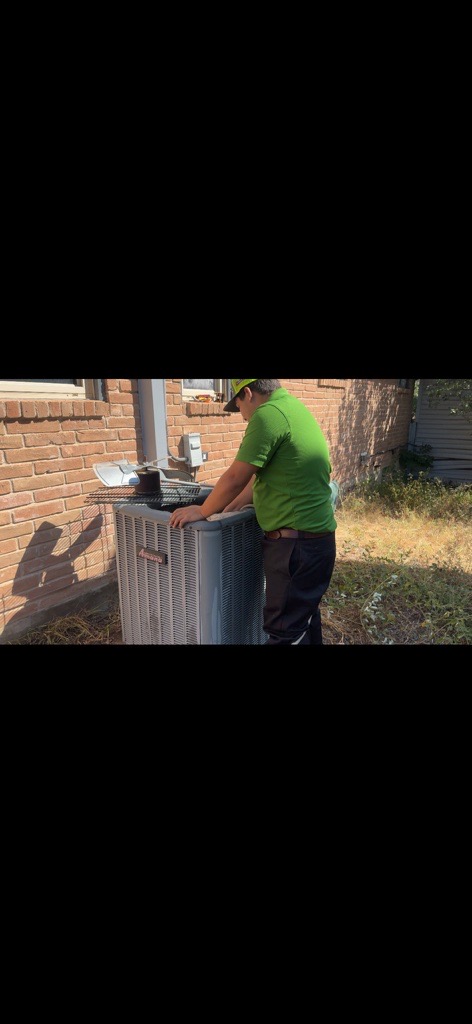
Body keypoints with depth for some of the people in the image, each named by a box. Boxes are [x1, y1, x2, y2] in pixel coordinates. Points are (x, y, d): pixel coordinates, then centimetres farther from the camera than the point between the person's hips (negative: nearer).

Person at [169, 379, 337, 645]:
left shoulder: (268, 414, -17)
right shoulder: (295, 408, 15)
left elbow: (235, 478, -15)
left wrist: (202, 511, -1)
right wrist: (231, 507, 20)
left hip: (295, 543, -10)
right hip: (316, 538, 10)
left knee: (284, 631, 3)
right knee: (304, 617, 24)